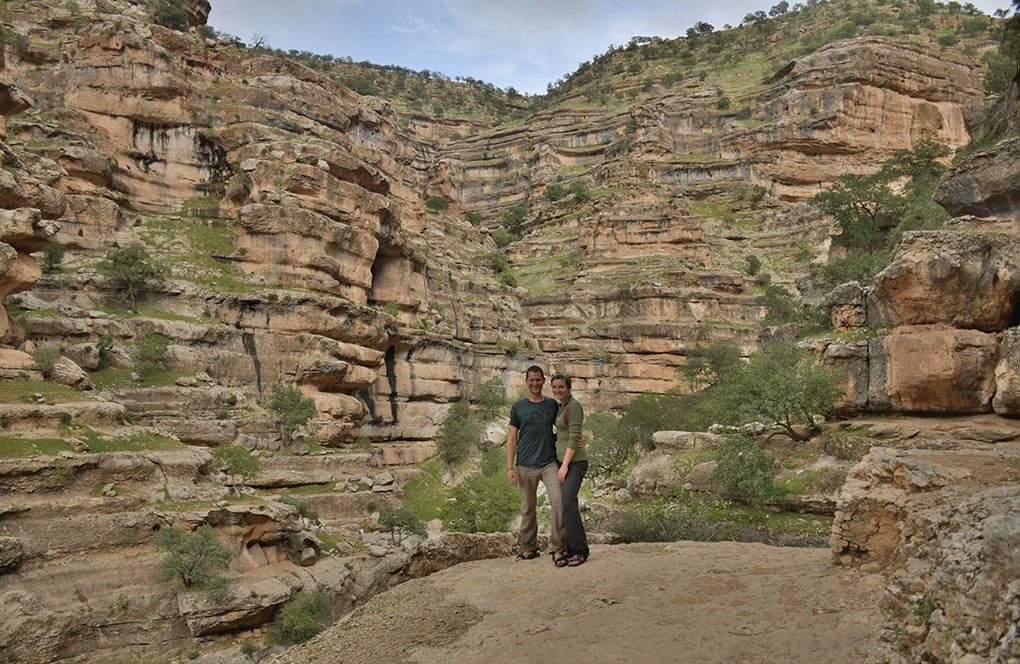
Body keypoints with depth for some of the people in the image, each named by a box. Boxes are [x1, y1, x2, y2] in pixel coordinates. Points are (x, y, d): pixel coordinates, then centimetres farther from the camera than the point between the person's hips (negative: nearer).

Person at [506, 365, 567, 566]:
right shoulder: (518, 407, 5)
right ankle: (529, 547, 22)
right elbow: (512, 439, 5)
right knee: (528, 509, 8)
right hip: (525, 466, 0)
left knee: (558, 502, -14)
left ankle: (557, 548, -7)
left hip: (549, 463, 0)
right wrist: (510, 467, -3)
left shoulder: (552, 405, 8)